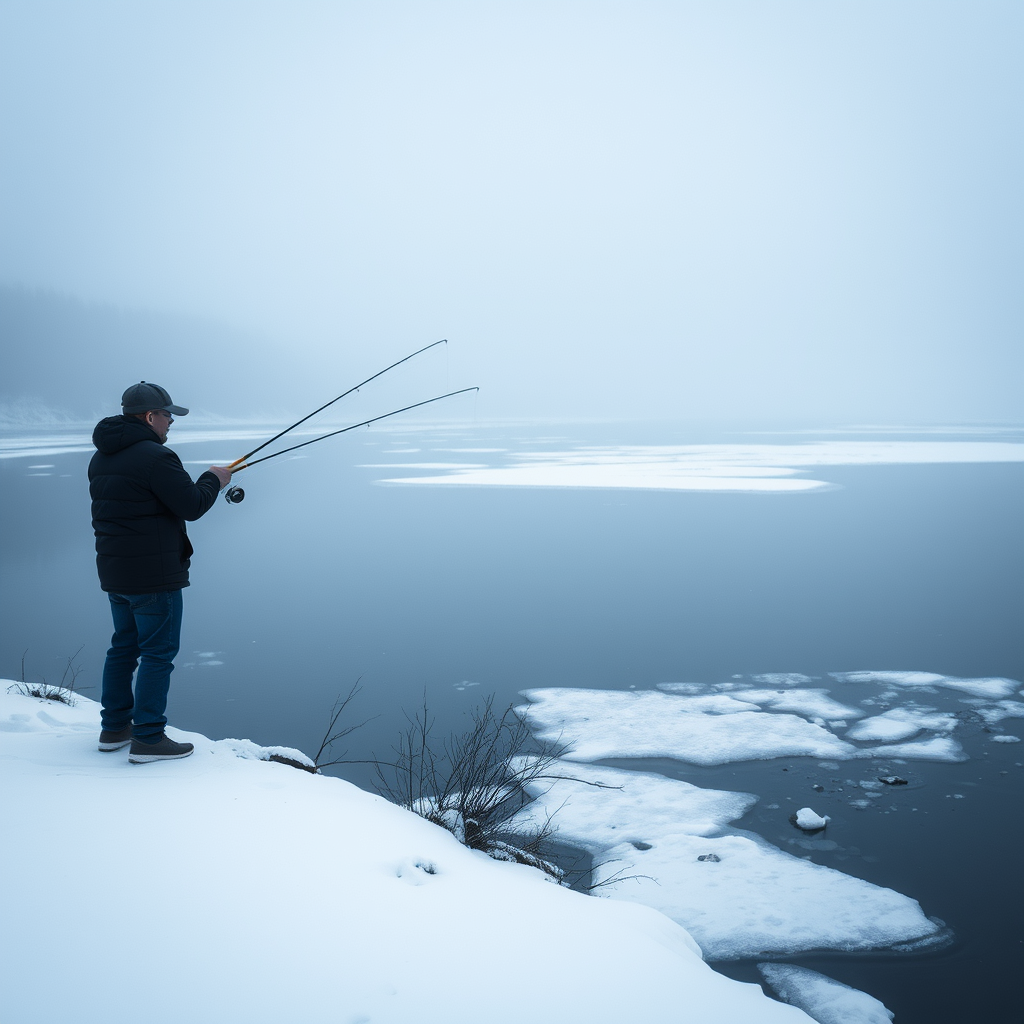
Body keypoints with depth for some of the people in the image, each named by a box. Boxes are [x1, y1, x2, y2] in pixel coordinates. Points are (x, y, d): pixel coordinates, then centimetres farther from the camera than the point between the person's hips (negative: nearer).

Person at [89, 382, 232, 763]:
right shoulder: (154, 456, -19)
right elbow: (192, 507, -18)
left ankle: (114, 728, 26)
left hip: (114, 572, 9)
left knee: (124, 646, 19)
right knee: (158, 652, -2)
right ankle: (148, 738, 1)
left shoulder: (101, 458, 11)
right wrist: (213, 479, 0)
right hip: (152, 575, -9)